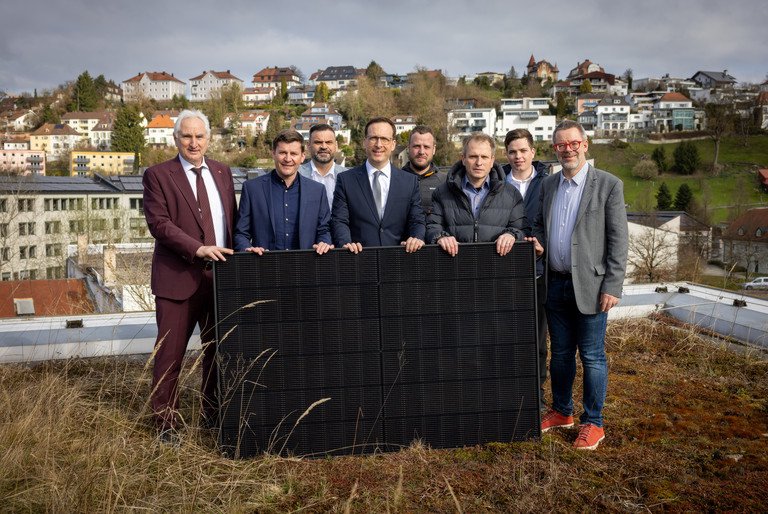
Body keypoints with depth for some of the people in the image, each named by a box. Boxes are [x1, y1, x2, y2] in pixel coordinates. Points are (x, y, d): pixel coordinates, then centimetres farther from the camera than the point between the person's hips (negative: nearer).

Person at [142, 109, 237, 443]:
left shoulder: (222, 172, 13)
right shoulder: (158, 176, -2)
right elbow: (158, 223, -12)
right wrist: (198, 249, -22)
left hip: (220, 276, 5)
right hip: (178, 277, -4)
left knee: (218, 351, 12)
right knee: (170, 354, 2)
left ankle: (212, 415, 28)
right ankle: (166, 422, 16)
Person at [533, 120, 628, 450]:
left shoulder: (609, 185, -6)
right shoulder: (548, 185, 10)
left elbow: (618, 240, -8)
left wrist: (612, 287, -13)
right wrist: (536, 242, -2)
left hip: (589, 285, -5)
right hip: (555, 284, 5)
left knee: (592, 356, 3)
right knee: (560, 353, 16)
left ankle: (593, 423, 17)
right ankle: (561, 412, 31)